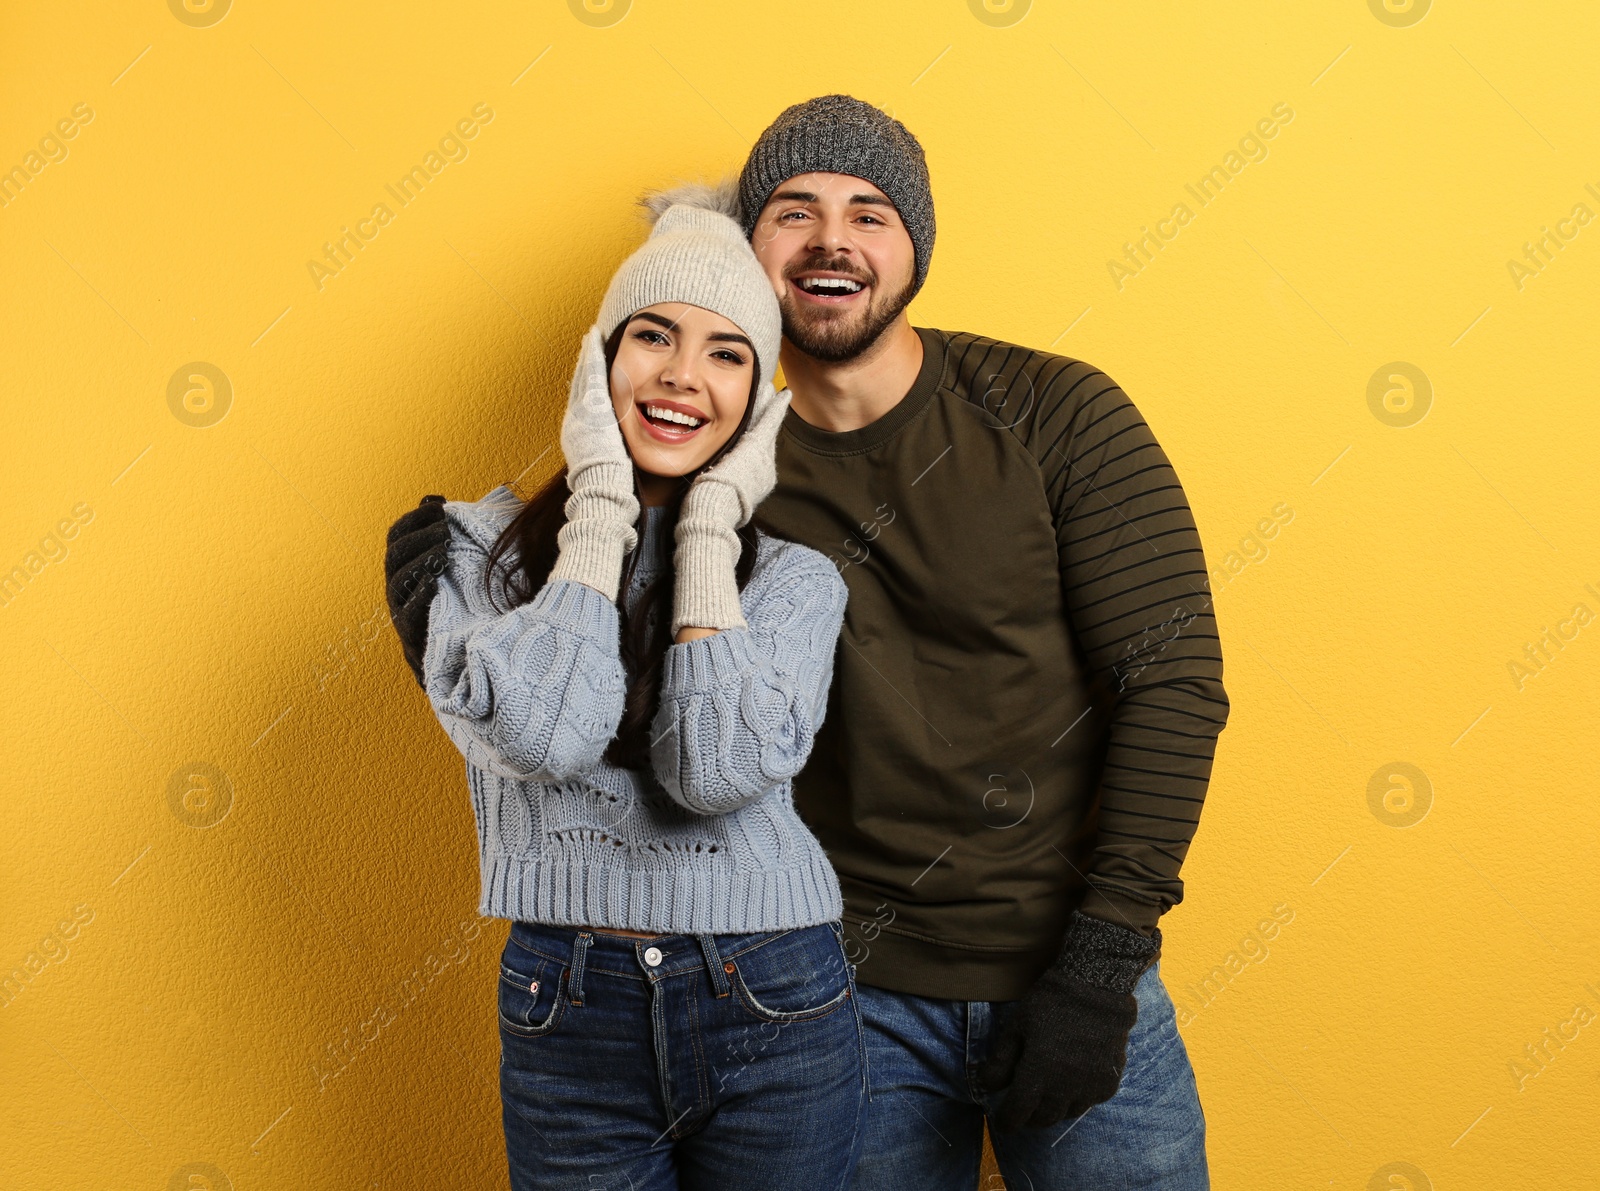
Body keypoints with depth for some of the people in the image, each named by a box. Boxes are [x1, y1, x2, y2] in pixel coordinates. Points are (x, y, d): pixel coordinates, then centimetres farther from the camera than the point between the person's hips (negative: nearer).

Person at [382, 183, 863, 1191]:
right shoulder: (473, 547, 0)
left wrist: (708, 526, -10)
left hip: (776, 1016, 1)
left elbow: (720, 769, -17)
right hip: (570, 1020, 0)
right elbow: (542, 733, -18)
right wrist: (604, 501, -10)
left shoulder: (796, 577, 0)